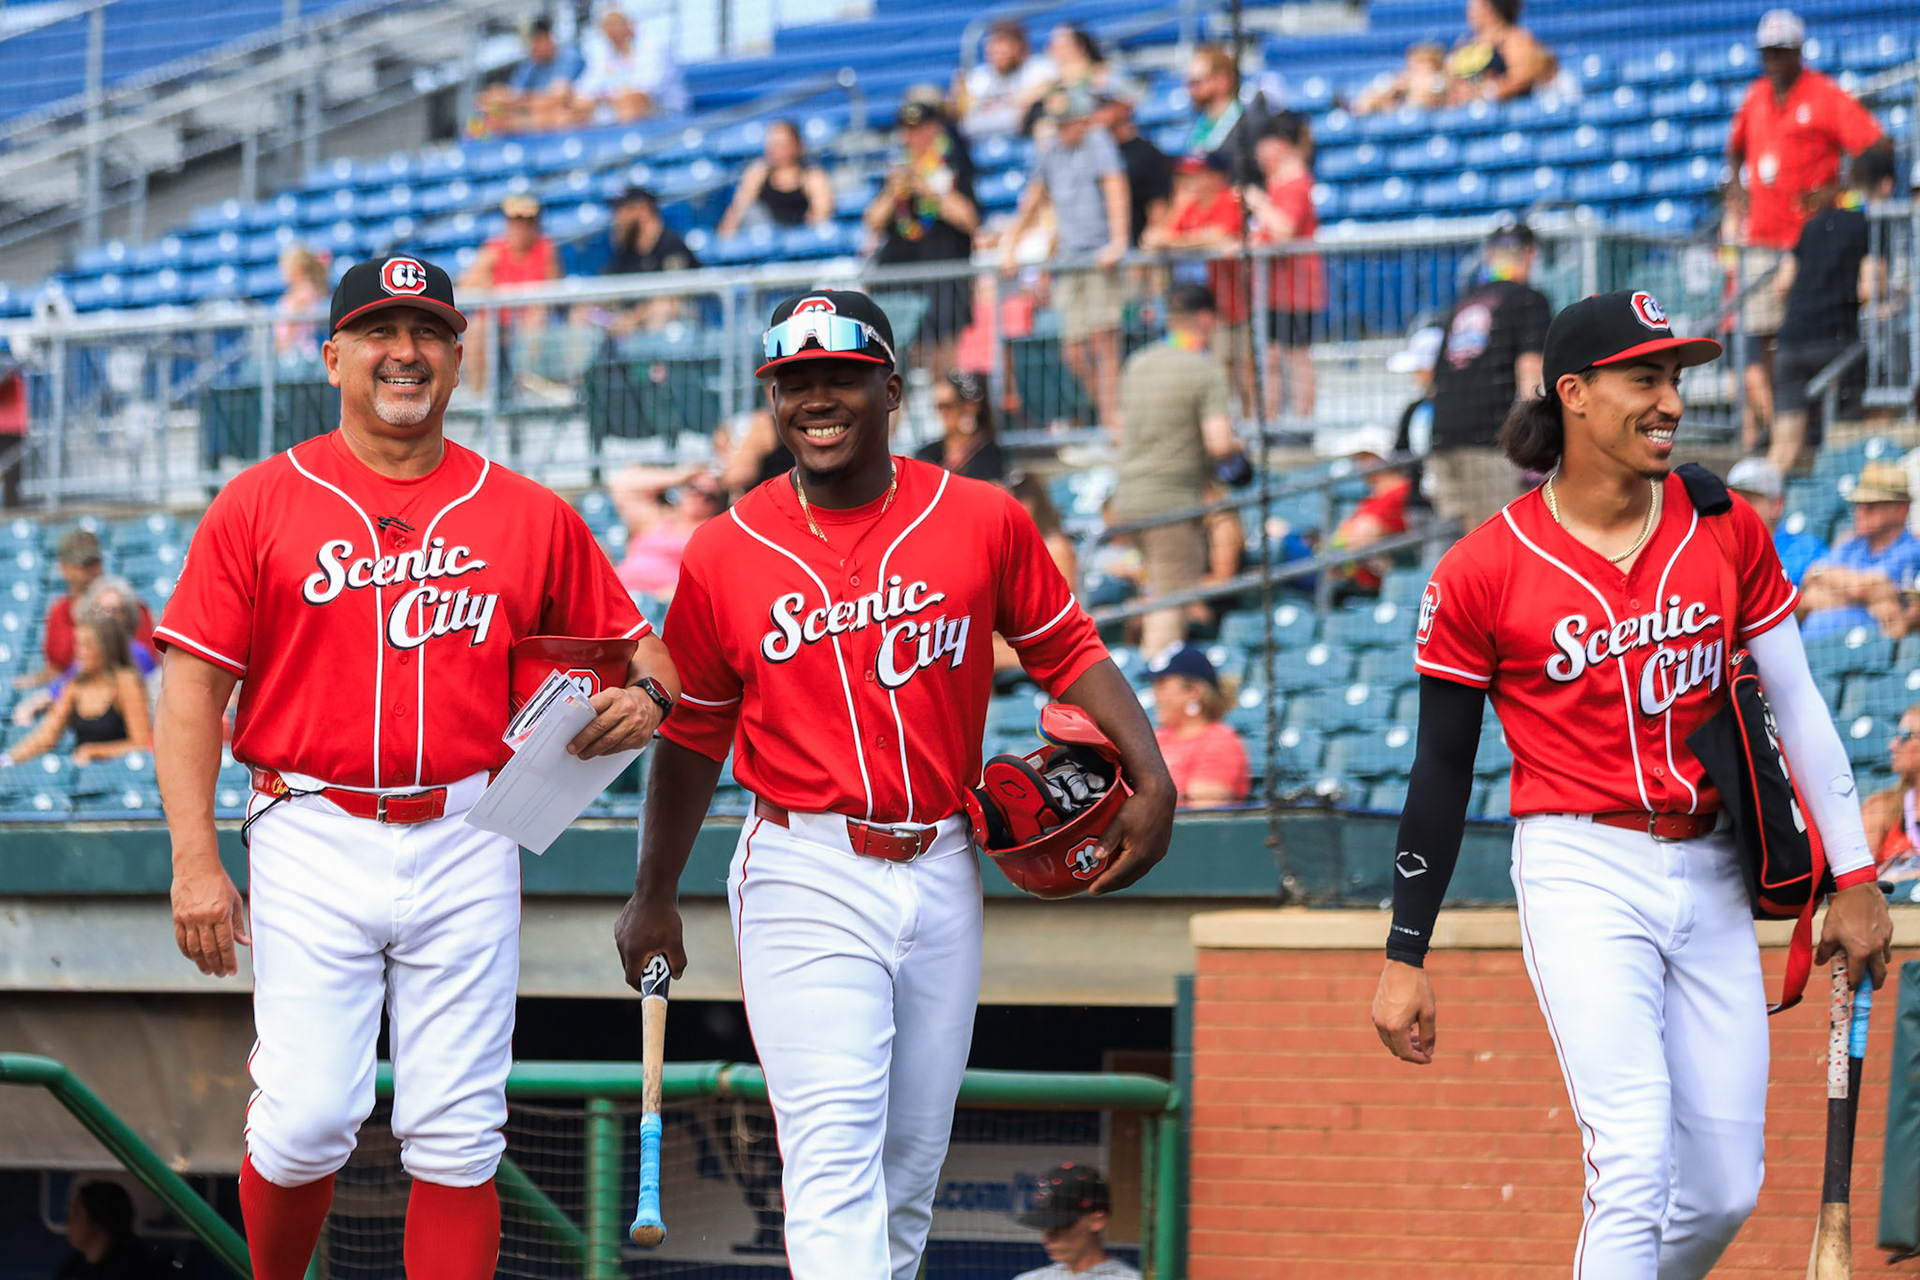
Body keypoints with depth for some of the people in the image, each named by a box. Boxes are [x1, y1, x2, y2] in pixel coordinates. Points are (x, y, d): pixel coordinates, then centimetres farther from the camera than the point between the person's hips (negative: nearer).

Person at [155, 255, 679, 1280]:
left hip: (466, 840, 2)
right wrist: (195, 861, -9)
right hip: (314, 841, -2)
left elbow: (634, 646, 17)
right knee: (308, 1119, -9)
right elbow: (193, 689, 0)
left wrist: (645, 694, -8)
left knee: (456, 1137, 0)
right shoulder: (259, 504, 3)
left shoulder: (528, 517, 9)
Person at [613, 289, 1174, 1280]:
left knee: (912, 1160, 11)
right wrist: (653, 898, 16)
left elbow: (1067, 650, 10)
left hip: (941, 873, 3)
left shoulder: (982, 521, 2)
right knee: (834, 1151, -16)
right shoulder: (724, 555, 0)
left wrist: (1150, 781, -3)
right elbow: (692, 735, 11)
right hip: (805, 876, -3)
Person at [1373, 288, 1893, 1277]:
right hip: (1583, 871, -4)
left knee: (1725, 1192, 5)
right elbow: (1442, 770, 0)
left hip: (1711, 878, 5)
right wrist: (1405, 956, 0)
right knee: (1636, 1168, -18)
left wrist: (1855, 879, 8)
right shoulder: (1483, 572, -5)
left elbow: (1795, 703, 11)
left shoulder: (1725, 529, 5)